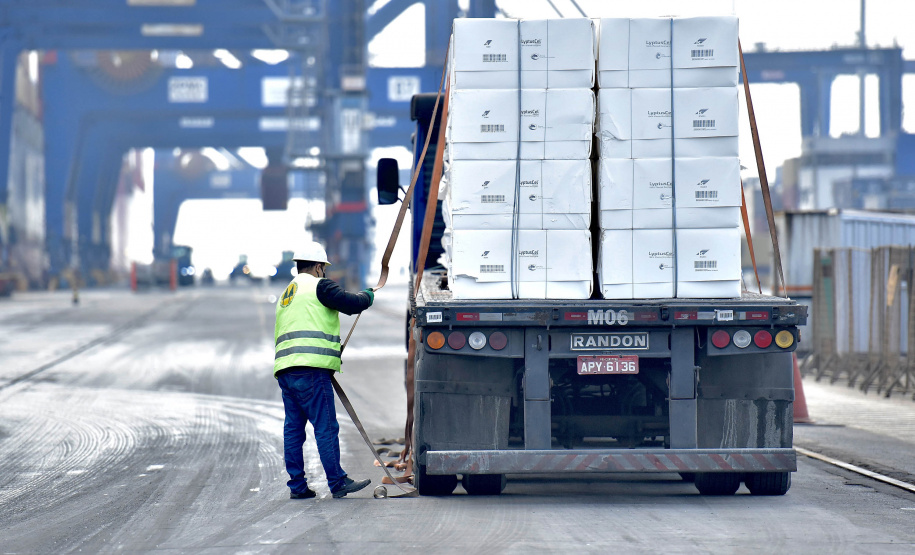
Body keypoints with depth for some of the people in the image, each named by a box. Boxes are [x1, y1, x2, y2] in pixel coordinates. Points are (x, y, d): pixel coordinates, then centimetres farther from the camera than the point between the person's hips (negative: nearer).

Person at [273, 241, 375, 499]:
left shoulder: (286, 296, 27)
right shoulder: (318, 286, 1)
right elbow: (351, 304, -8)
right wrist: (366, 296, 15)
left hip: (284, 369, 8)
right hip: (311, 369, -8)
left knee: (293, 428, 9)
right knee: (326, 427, -6)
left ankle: (297, 485, 9)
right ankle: (337, 482, -6)